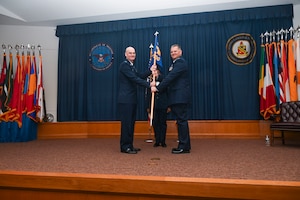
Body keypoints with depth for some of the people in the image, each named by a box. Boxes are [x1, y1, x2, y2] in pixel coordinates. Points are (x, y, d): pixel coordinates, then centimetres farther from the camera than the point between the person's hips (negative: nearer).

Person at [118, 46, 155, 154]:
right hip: (125, 99, -9)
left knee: (131, 123, 12)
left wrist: (150, 70, 7)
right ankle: (125, 147, 5)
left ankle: (129, 145, 21)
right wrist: (149, 85, -20)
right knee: (126, 123, -4)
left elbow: (139, 77, 15)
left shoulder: (131, 65, 20)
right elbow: (135, 79, -19)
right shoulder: (124, 65, -10)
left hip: (132, 99, 9)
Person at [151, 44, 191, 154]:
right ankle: (185, 145, 21)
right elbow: (169, 78, 15)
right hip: (177, 97, 10)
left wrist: (157, 88, -17)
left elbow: (170, 77, -18)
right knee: (181, 120, 13)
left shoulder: (180, 62, -9)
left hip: (180, 97, -10)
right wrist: (156, 84, 2)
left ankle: (184, 146, 2)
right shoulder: (175, 63, 22)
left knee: (182, 120, -6)